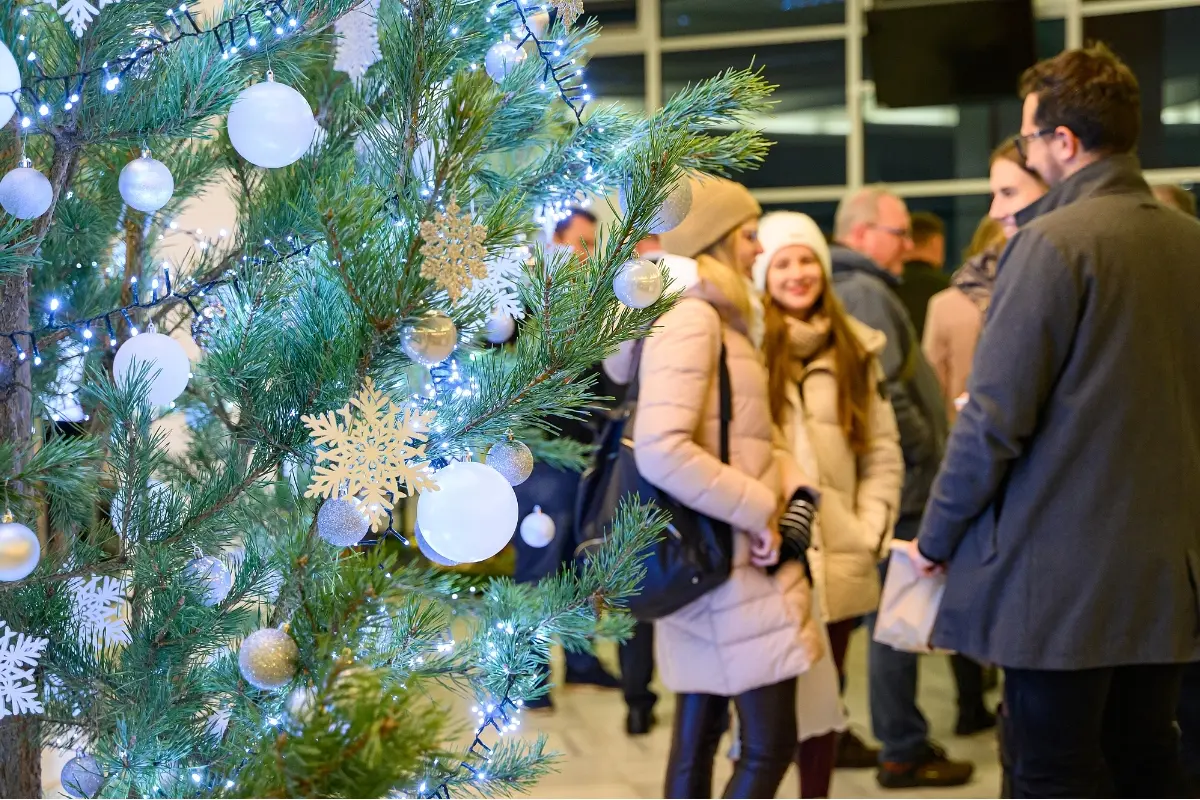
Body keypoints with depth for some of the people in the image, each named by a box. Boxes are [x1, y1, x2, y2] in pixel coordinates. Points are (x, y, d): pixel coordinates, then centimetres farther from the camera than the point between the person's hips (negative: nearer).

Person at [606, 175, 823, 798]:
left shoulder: (712, 318, 16)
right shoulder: (691, 318, -15)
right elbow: (661, 450, -27)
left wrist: (783, 490, 6)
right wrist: (756, 509, -19)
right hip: (728, 562, -10)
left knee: (696, 741, 11)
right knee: (770, 746, -6)